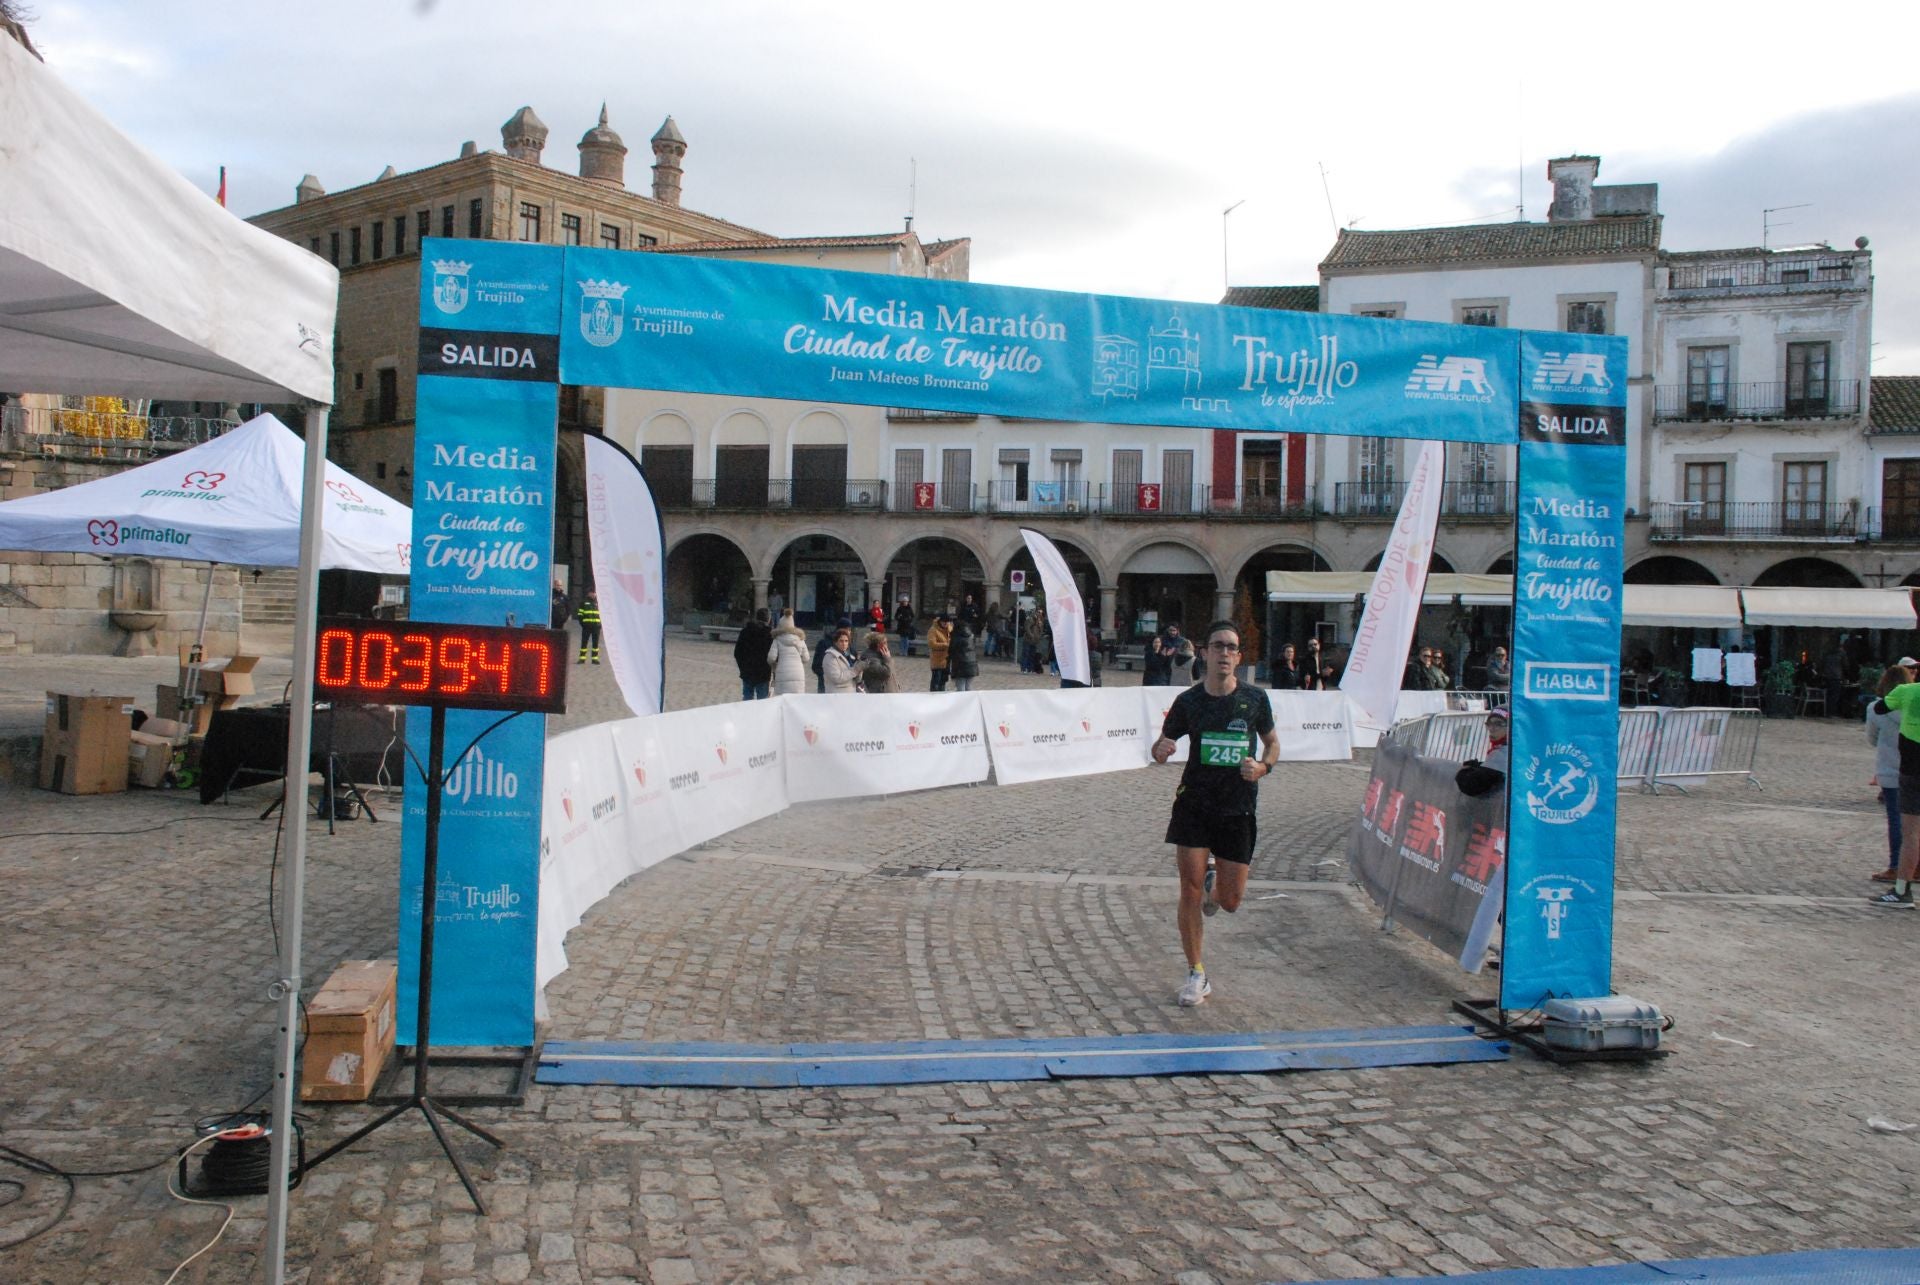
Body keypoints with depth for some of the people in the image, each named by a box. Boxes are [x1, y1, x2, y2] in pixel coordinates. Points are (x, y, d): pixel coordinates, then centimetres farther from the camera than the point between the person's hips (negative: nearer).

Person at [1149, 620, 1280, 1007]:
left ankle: (1213, 887, 43)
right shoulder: (1188, 701, -1)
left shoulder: (1255, 699, 0)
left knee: (1230, 901, 4)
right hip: (1194, 804, 0)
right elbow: (1162, 746, 8)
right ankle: (1197, 975, 11)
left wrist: (1263, 767, -8)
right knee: (1190, 891, -4)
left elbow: (1272, 743, 13)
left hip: (1238, 809, 1)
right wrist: (1160, 750, -16)